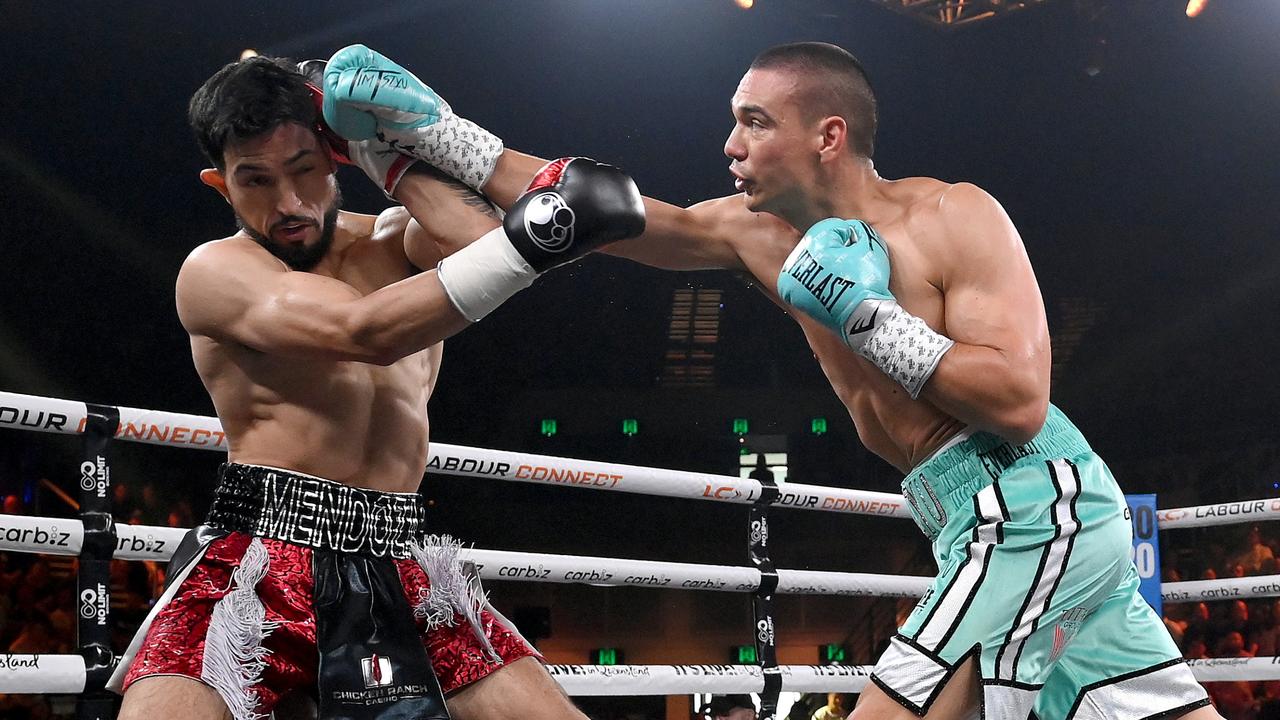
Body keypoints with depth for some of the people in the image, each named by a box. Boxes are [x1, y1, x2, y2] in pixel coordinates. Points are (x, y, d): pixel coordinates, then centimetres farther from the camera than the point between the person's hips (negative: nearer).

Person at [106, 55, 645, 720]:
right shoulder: (215, 272, -2)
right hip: (260, 549, -4)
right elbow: (366, 332, -19)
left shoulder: (397, 242, 13)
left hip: (400, 567, 4)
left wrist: (388, 158, -2)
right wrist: (533, 235, -26)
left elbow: (486, 241, -11)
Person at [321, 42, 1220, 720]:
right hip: (1015, 518, 8)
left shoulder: (956, 217, -12)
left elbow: (1019, 402, -19)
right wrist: (433, 131, 1)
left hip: (1033, 501, -8)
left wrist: (865, 315, -19)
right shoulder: (762, 233, 8)